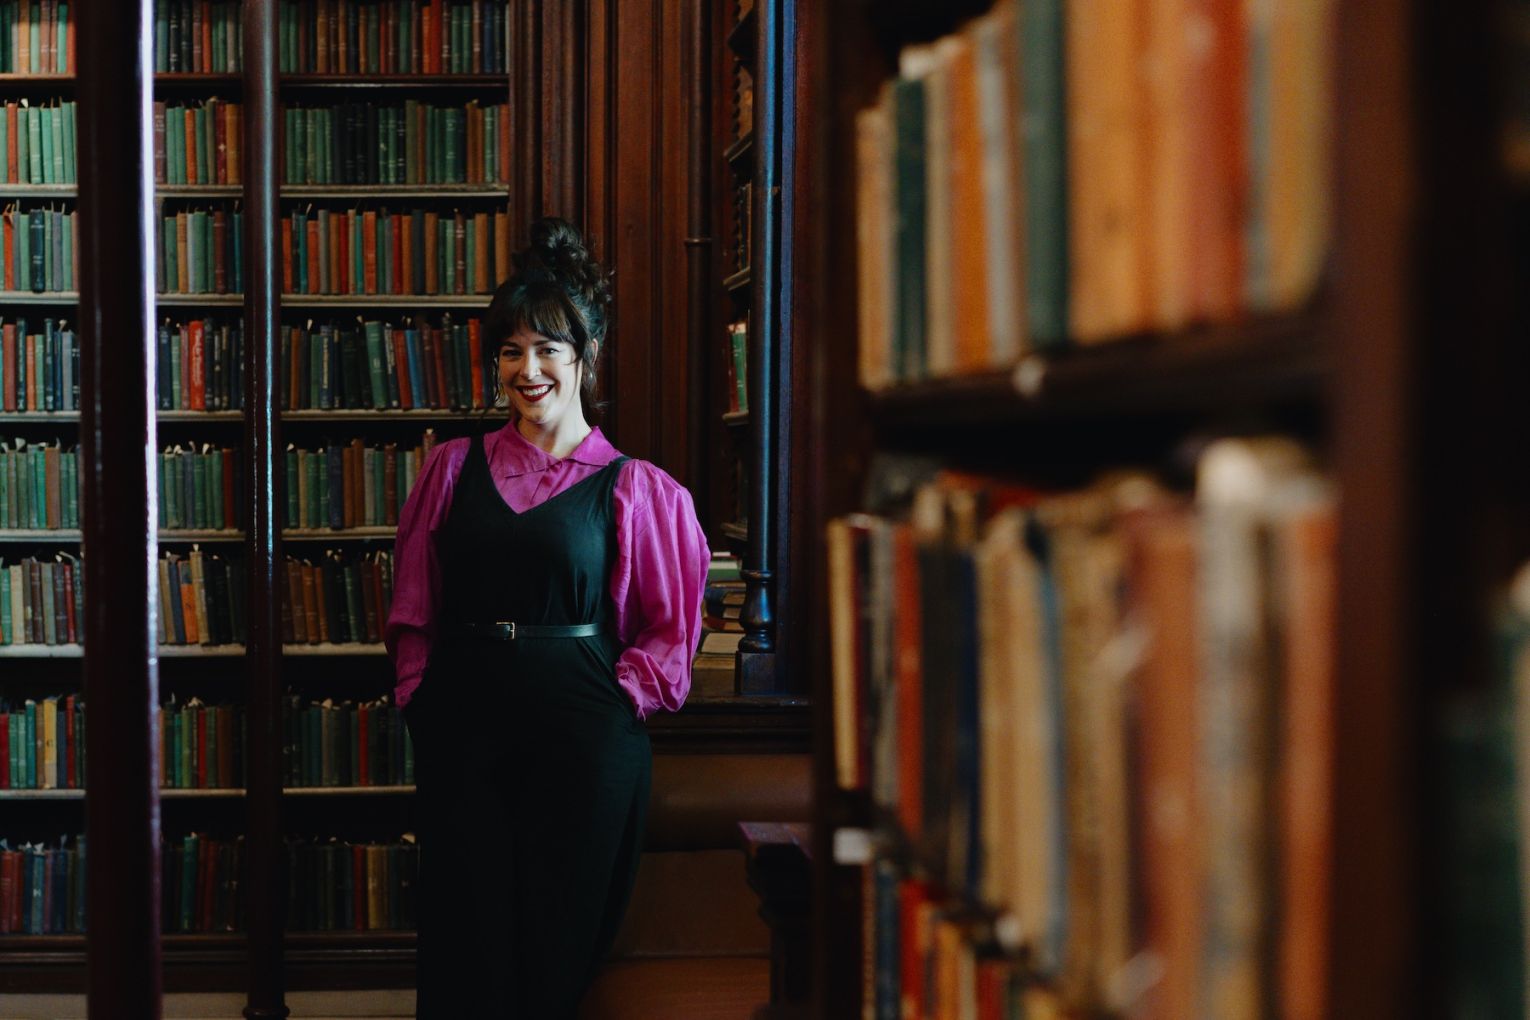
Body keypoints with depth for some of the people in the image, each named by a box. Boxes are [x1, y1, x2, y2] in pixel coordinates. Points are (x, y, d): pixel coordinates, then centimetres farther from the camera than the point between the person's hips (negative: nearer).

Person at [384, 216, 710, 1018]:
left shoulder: (635, 490, 2)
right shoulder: (453, 469, 10)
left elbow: (670, 632, 4)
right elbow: (412, 612, 13)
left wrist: (617, 702, -7)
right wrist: (418, 698, 3)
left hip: (582, 739, -2)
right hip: (461, 726, 2)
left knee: (559, 949, 3)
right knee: (463, 950, 2)